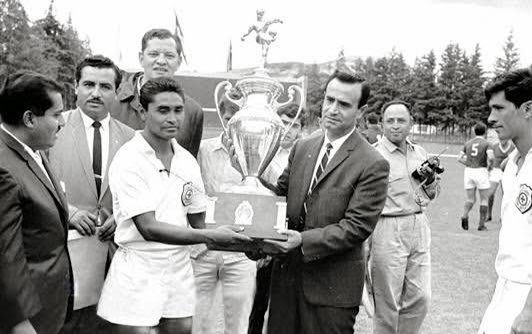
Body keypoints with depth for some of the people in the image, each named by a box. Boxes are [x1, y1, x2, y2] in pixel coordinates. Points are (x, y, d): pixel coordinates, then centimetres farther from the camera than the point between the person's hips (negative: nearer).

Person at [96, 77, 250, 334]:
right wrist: (211, 236, -25)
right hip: (138, 267, -5)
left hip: (179, 265, 5)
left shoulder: (187, 161, 4)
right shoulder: (129, 160, -14)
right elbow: (148, 228, -21)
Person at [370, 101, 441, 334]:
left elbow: (431, 195, 21)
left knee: (420, 298, 12)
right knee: (387, 304, 3)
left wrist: (430, 179, -1)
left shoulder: (420, 153, 10)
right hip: (387, 230, -6)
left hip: (419, 227, 6)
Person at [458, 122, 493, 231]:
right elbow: (490, 157, -19)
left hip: (468, 171, 4)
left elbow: (460, 158, 7)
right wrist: (489, 166, -2)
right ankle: (481, 224, 9)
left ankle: (465, 215, -16)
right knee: (484, 200, 9)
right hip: (481, 171, -4)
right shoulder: (486, 143, -3)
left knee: (470, 199, 12)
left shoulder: (468, 143, 9)